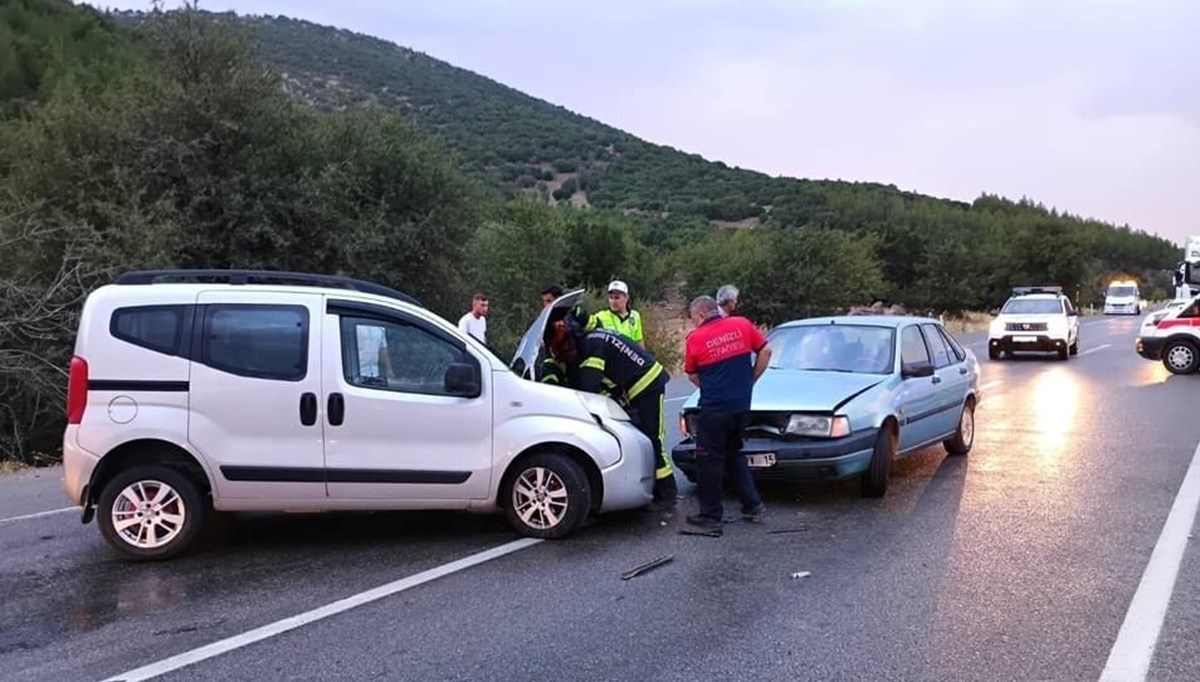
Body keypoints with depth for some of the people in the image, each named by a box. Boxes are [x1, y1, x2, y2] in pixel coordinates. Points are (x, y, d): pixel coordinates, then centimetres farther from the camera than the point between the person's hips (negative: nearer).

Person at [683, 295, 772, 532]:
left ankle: (711, 515, 11)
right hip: (741, 405, 5)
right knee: (735, 455, 21)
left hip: (713, 408, -5)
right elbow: (765, 351, 4)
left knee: (709, 461, 6)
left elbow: (692, 375, 4)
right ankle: (753, 505, 20)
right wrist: (750, 380, 11)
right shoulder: (742, 325, 2)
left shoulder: (696, 338, -6)